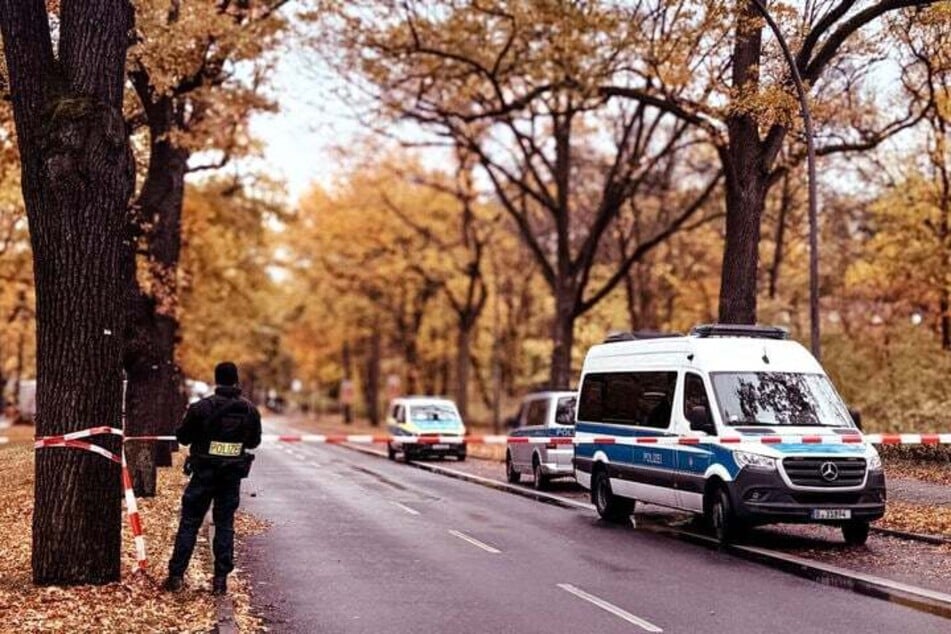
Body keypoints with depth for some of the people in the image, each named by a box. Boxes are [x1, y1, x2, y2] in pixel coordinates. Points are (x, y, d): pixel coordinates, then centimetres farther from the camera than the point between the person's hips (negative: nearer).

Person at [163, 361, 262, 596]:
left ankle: (176, 575, 6)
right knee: (225, 524, 10)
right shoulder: (250, 410, -2)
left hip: (204, 474, -2)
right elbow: (254, 442, 9)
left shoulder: (201, 407, -12)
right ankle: (221, 579, 8)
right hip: (232, 476, 3)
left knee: (189, 523, 7)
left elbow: (182, 437, -3)